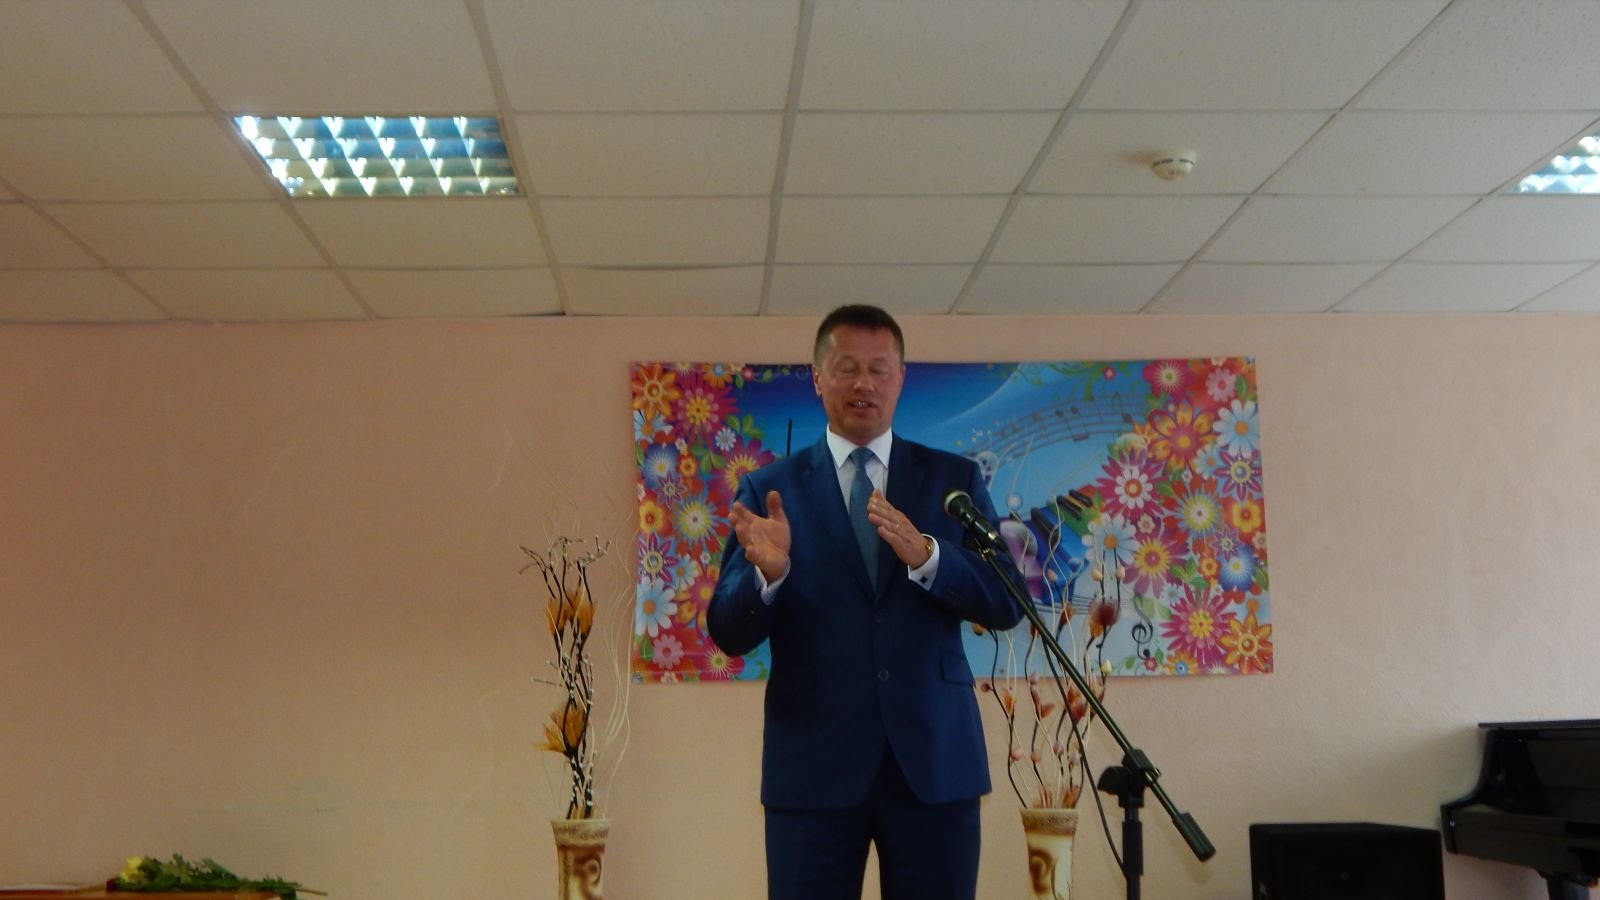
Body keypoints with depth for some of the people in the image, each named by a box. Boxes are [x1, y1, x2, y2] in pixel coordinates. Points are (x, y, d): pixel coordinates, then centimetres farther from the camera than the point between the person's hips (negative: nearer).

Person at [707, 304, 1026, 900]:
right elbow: (728, 634, -2)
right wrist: (768, 571, -23)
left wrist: (925, 555, -19)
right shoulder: (768, 490, 3)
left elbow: (1006, 604, -1)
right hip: (813, 762, -1)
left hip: (935, 757, 1)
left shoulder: (954, 479, 6)